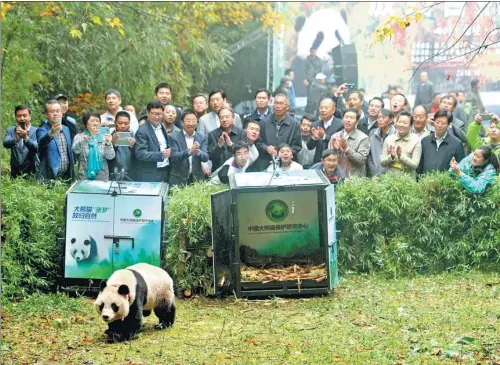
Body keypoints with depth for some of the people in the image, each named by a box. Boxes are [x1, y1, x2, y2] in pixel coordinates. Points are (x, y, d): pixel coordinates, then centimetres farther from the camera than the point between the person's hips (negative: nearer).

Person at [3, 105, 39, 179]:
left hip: (32, 173, -2)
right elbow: (6, 144, -13)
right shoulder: (10, 130, 5)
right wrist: (16, 139, -34)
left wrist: (26, 138, -36)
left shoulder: (36, 131, -3)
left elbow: (36, 148, -18)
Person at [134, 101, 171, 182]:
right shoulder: (142, 131, -11)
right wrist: (161, 155, -27)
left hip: (165, 172, 6)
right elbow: (140, 154, -18)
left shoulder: (162, 127, 12)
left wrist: (169, 151, 6)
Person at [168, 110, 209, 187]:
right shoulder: (174, 137, -3)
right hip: (178, 179, -2)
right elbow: (174, 157, -14)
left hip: (197, 178, 2)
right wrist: (189, 151, -31)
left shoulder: (202, 137, 4)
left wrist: (198, 152, -26)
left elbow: (206, 158, -4)